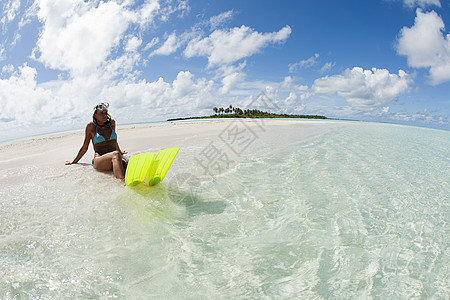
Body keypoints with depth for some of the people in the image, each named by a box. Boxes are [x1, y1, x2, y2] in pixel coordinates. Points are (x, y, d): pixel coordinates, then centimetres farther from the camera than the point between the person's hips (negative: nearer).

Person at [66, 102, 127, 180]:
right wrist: (74, 162, 26)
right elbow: (85, 147, 19)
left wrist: (120, 152, 48)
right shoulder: (91, 126, 7)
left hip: (115, 159, 3)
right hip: (99, 161, -3)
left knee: (123, 162, -36)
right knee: (116, 154, -39)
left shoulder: (112, 123, 16)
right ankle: (122, 181, -63)